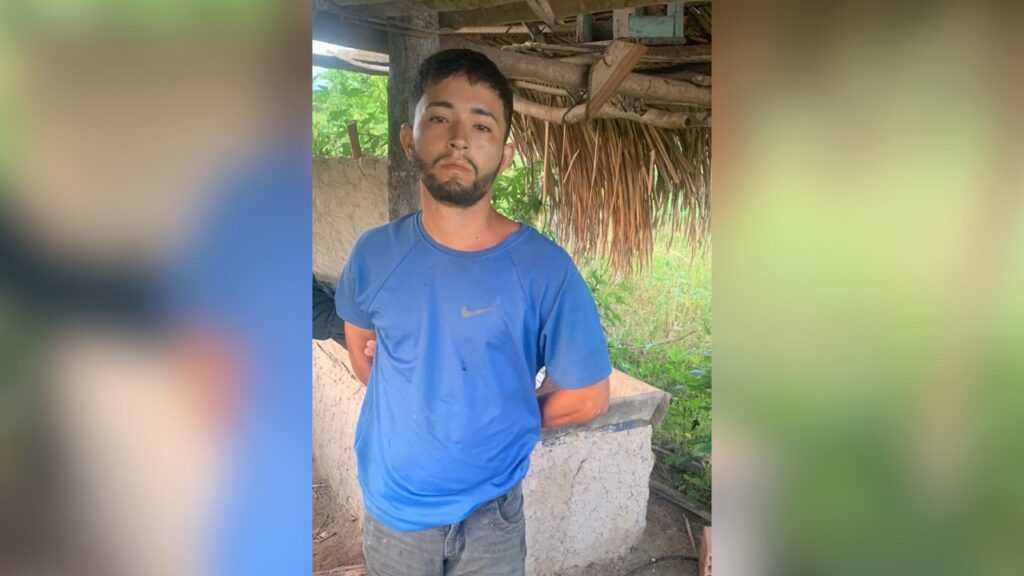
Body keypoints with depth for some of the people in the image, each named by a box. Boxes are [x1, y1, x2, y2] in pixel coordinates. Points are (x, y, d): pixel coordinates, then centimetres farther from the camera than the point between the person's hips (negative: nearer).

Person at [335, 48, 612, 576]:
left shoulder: (545, 269, -20)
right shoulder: (374, 253, -10)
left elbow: (586, 398, -11)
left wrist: (496, 425, -2)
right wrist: (407, 418, 2)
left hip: (489, 514, -2)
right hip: (389, 508, 3)